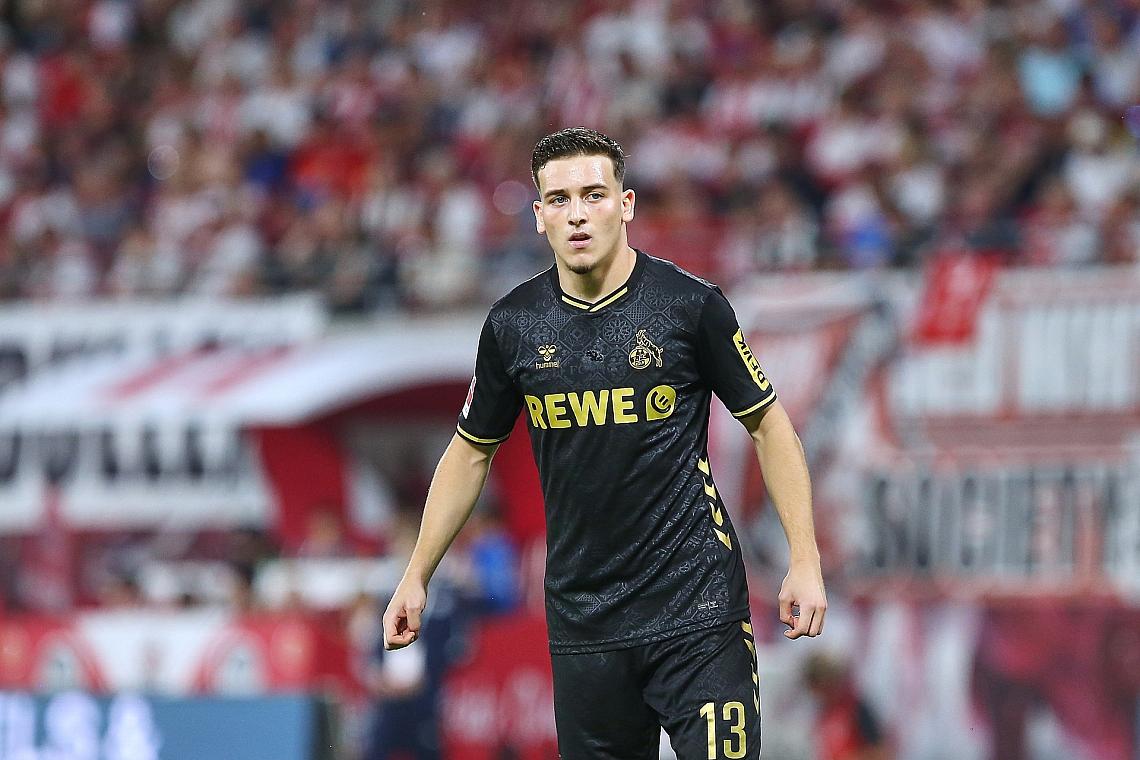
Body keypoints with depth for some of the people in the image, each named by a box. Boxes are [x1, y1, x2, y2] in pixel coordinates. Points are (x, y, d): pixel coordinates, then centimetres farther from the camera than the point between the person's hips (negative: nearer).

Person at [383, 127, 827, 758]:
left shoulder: (691, 305, -5)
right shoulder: (513, 325, 3)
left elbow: (768, 425, 3)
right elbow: (471, 450, 17)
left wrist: (805, 562, -3)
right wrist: (416, 577, 15)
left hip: (697, 610, -3)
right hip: (583, 625, 3)